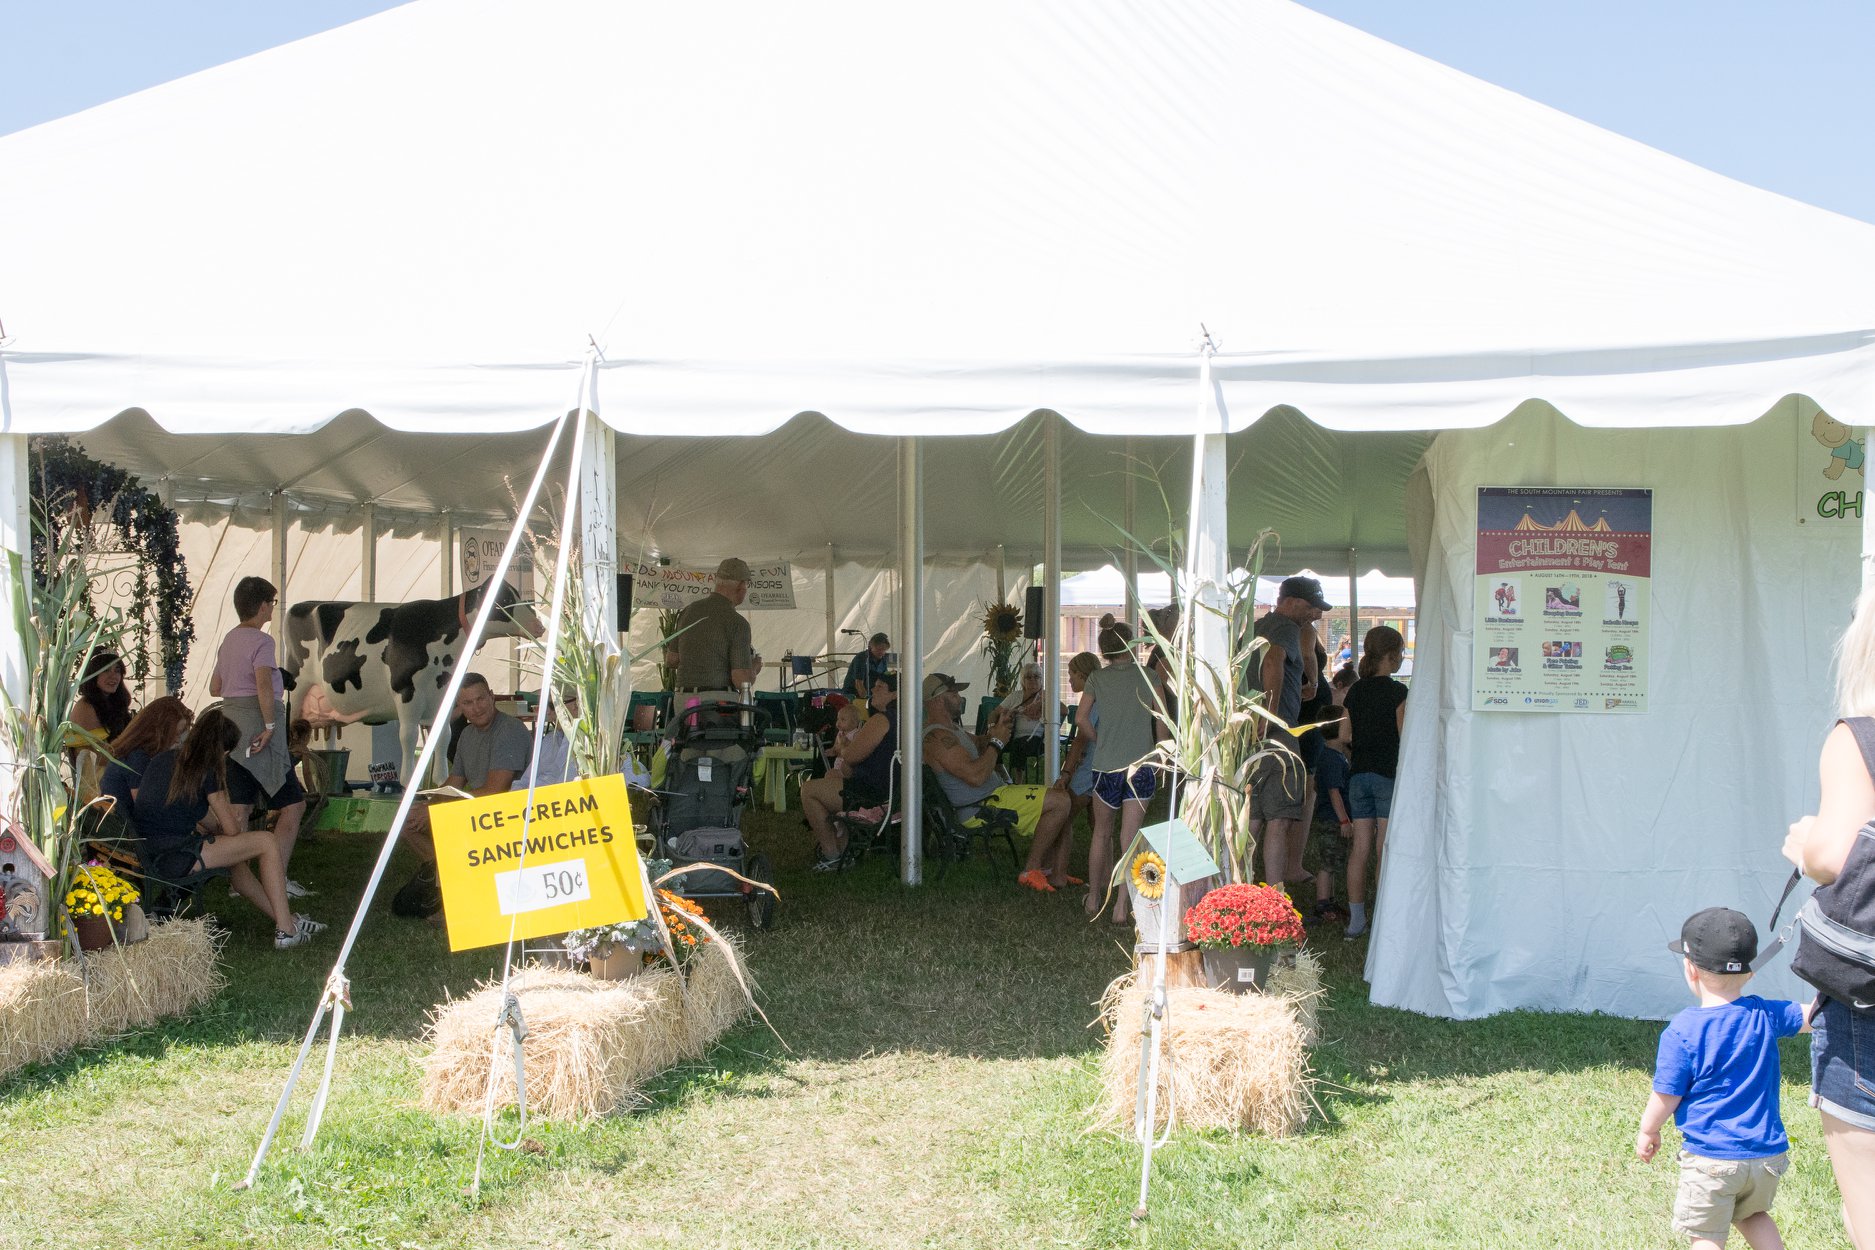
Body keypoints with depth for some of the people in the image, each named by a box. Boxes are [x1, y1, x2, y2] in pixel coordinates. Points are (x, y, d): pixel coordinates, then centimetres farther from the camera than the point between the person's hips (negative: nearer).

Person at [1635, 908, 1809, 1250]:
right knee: (1753, 1214, 28)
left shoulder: (1682, 1031, -15)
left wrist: (1647, 1130, 6)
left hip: (1711, 1158, -5)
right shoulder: (1765, 1016, -4)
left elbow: (1666, 1097, -10)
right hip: (1768, 1153, 5)